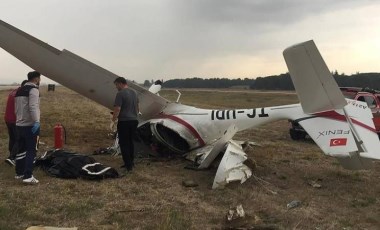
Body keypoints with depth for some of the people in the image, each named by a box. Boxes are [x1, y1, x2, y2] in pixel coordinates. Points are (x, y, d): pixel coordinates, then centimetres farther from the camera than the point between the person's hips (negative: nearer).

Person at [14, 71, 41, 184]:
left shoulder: (19, 90, 16)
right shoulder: (33, 89, -11)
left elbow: (16, 108, 18)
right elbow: (33, 107, -24)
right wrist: (36, 122, -28)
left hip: (19, 125, 9)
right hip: (30, 125, -9)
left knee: (21, 149, 17)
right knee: (31, 151, -6)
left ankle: (19, 173, 25)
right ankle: (28, 176, -9)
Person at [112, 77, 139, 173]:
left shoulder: (120, 94, -14)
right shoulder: (134, 92, 12)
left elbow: (117, 109, -19)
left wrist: (114, 118, -3)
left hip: (124, 121, -8)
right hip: (134, 121, 8)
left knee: (123, 143, -1)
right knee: (130, 142, 17)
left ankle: (128, 165, -3)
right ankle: (131, 162, 24)